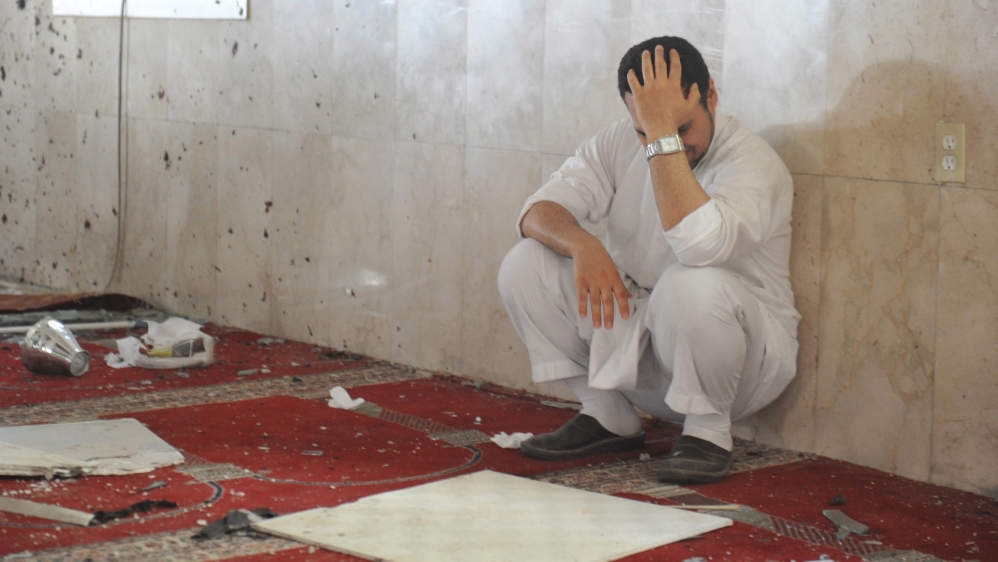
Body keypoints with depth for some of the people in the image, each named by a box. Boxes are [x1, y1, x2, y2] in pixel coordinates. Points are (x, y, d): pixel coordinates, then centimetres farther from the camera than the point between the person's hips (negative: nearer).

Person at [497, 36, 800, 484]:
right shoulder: (620, 143, -1)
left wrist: (666, 132, -38)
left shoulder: (753, 162, -20)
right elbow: (538, 211, -8)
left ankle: (708, 430, -11)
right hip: (637, 342, 6)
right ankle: (608, 417, 3)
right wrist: (582, 245, -30)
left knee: (693, 285, -38)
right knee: (523, 266, -10)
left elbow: (701, 244, -40)